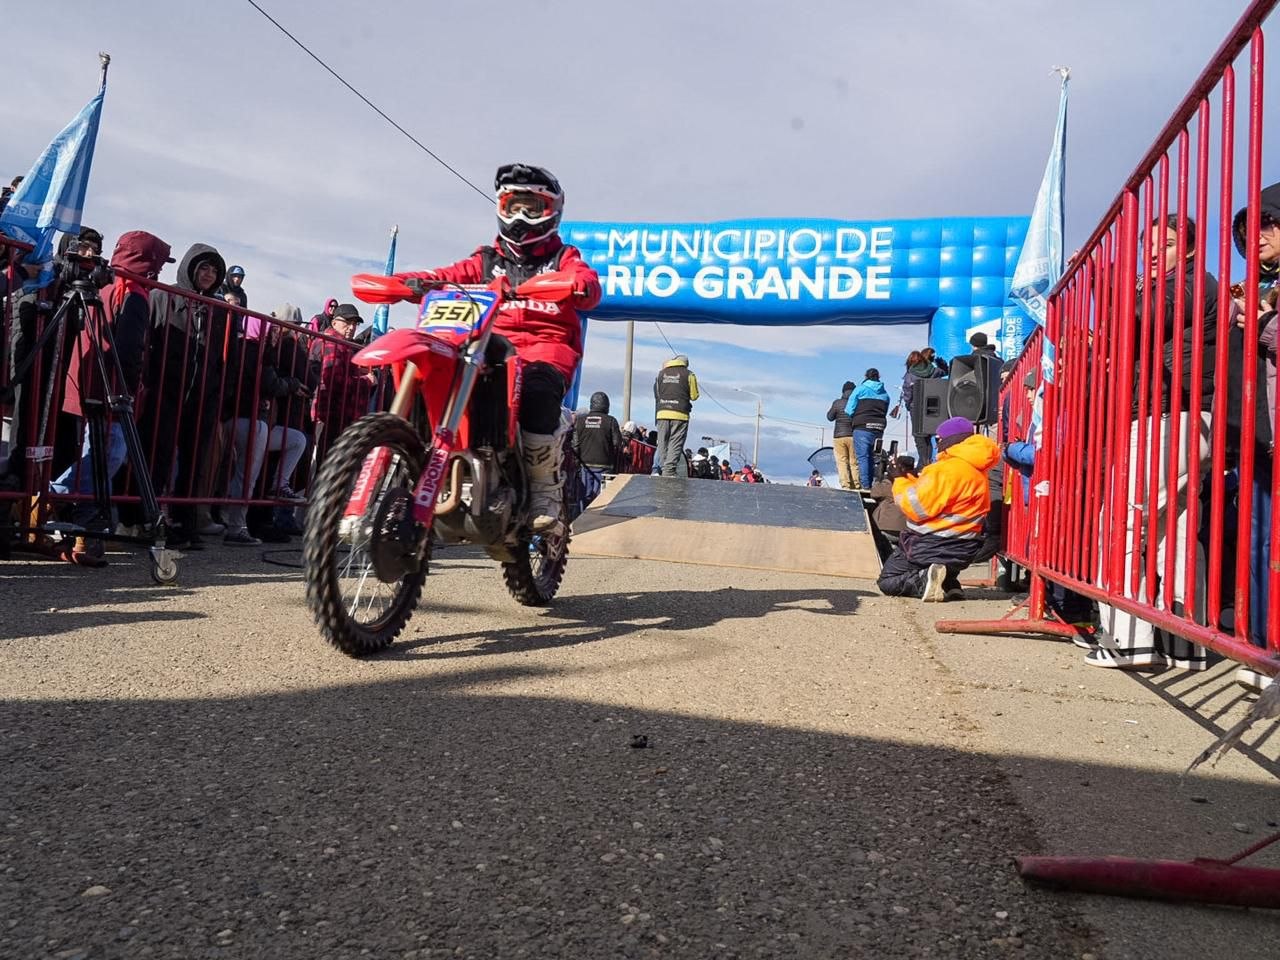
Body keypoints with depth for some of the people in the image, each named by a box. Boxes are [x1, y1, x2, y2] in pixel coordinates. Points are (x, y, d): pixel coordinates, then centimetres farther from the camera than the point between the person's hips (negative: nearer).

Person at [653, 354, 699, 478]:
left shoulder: (661, 373, 12)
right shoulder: (688, 374, 0)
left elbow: (656, 394, 15)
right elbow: (694, 396, 2)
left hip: (662, 413, 3)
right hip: (680, 414, -3)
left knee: (662, 443, 9)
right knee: (675, 444, -3)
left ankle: (663, 469, 8)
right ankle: (669, 471, -12)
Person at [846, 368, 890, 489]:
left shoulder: (861, 389, -1)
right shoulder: (884, 393, 15)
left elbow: (849, 410, -2)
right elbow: (885, 412, 12)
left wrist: (853, 420, 14)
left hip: (862, 427, -5)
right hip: (879, 428, 5)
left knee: (862, 456, -5)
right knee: (872, 457, 12)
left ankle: (865, 485, -11)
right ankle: (871, 484, 11)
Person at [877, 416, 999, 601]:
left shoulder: (947, 469, -21)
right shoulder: (978, 473, 9)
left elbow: (918, 508, -20)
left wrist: (900, 480, -6)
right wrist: (910, 478, 9)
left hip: (931, 546, -8)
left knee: (887, 581, 5)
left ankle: (924, 581, -19)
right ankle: (949, 583, 5)